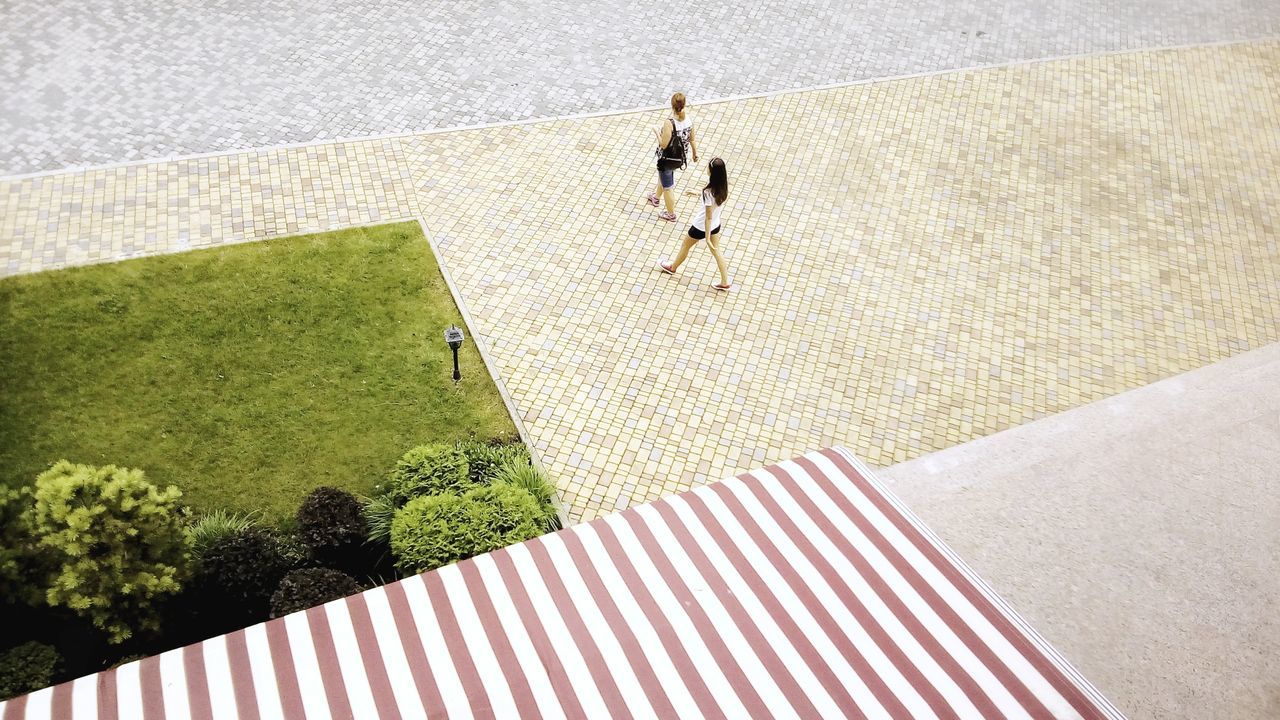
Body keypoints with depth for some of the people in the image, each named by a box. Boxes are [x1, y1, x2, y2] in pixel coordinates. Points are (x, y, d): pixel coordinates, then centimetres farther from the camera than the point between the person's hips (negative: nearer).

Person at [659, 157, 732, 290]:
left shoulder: (709, 192, -36)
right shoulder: (723, 183, -15)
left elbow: (709, 216, -29)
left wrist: (707, 237, -21)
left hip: (702, 226, -6)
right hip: (716, 224, 6)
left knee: (685, 246, 22)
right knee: (716, 251, 23)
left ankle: (673, 267, 48)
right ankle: (725, 282, 31)